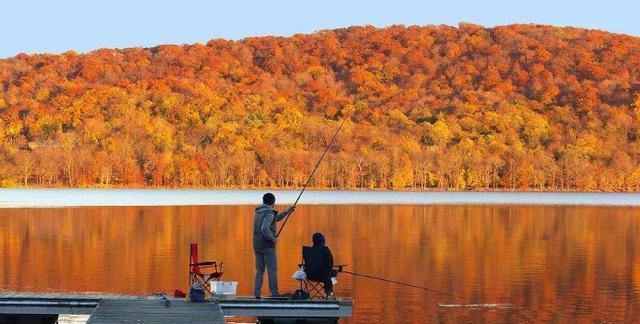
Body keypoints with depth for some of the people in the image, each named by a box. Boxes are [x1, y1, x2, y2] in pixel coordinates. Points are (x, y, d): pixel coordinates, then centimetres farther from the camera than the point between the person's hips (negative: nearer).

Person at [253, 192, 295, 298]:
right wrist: (272, 239, -13)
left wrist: (286, 212, 32)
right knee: (272, 270, -2)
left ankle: (256, 294, 4)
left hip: (257, 245, 8)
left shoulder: (258, 212, 14)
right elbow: (265, 229, -27)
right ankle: (275, 294, -3)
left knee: (259, 271, 9)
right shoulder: (269, 213, -13)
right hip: (267, 246, -8)